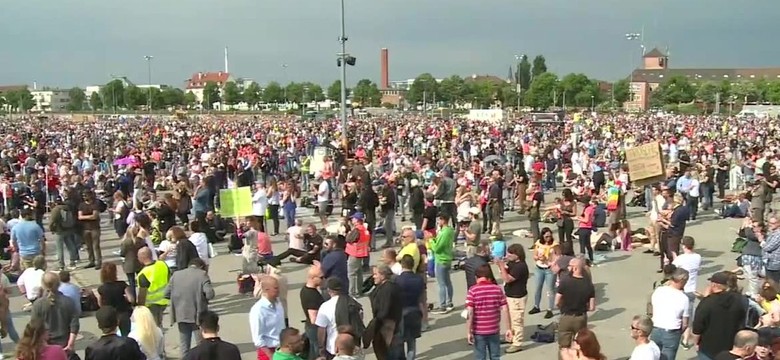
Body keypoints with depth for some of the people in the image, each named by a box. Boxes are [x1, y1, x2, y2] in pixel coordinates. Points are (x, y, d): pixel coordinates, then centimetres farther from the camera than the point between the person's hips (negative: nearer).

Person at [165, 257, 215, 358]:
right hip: (198, 315, -3)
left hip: (181, 315, 3)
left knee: (184, 344, 15)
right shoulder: (202, 275, -7)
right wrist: (201, 297, 4)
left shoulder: (176, 274, 5)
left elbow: (167, 294, 4)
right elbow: (210, 294, -16)